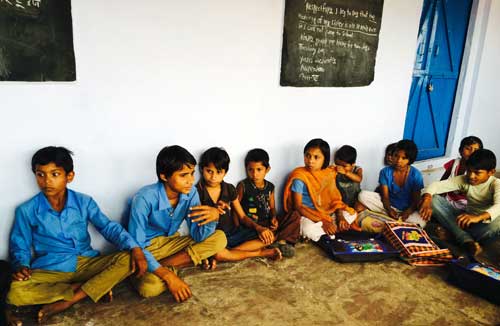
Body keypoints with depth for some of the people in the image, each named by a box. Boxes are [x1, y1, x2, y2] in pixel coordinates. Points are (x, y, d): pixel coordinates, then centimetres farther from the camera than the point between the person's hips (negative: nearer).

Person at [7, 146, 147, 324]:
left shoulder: (84, 202, -3)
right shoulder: (27, 211, -4)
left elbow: (109, 227, -4)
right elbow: (20, 246, 5)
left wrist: (135, 248, -19)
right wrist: (21, 266, -17)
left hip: (85, 264, 1)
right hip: (50, 271, 0)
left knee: (127, 260, -23)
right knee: (15, 293, -30)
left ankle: (66, 302, -23)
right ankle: (94, 286, -19)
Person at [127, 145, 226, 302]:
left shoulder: (190, 192, -13)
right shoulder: (145, 198, -29)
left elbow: (198, 236, -12)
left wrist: (213, 217, -34)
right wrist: (168, 276, -34)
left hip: (171, 241, 6)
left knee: (219, 238, -13)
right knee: (149, 287, -36)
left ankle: (166, 264, -13)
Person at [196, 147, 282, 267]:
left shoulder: (229, 189, 4)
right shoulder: (197, 191, -9)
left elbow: (242, 217, 8)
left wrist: (258, 227, -12)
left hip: (233, 233, 5)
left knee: (269, 237, -11)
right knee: (215, 252, -40)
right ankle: (260, 253, -14)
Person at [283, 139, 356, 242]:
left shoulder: (328, 174, -1)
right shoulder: (300, 178, -17)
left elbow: (335, 198, 5)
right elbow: (298, 206, -18)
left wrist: (340, 216, -14)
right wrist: (323, 222, -23)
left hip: (327, 213, 6)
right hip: (307, 215, -6)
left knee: (352, 214, -1)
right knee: (308, 230, -36)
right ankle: (336, 228, -10)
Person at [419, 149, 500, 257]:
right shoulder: (464, 180, -5)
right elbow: (436, 185, -14)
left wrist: (479, 217, -57)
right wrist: (426, 200, -37)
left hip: (486, 225, -4)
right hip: (468, 219, 4)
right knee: (434, 199, -16)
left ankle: (453, 235, -24)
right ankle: (467, 241, -27)